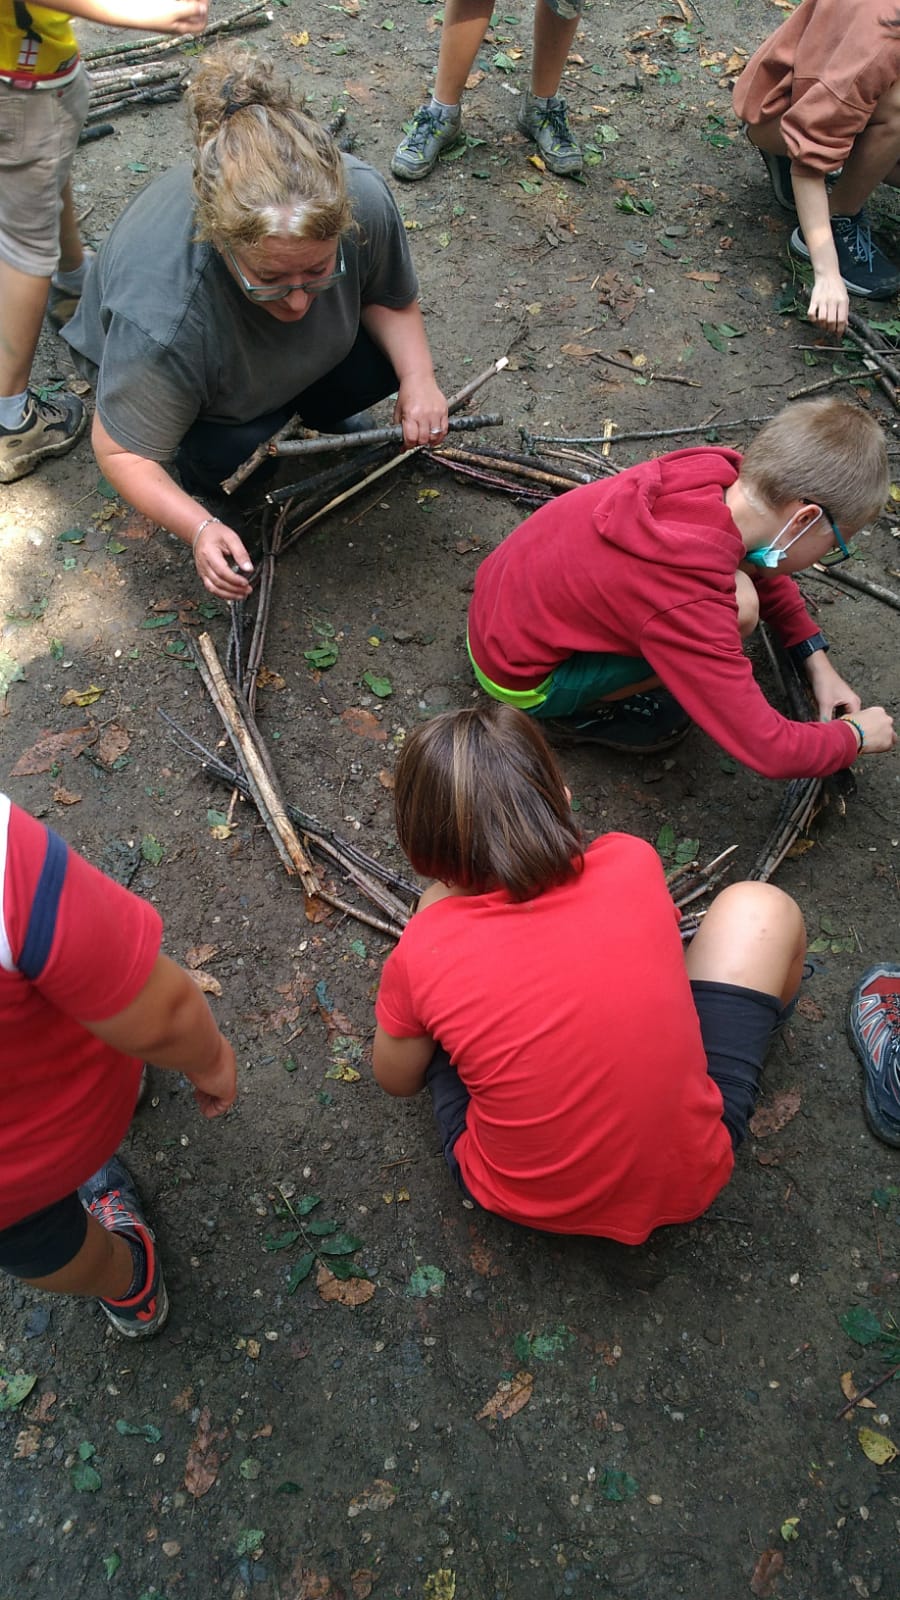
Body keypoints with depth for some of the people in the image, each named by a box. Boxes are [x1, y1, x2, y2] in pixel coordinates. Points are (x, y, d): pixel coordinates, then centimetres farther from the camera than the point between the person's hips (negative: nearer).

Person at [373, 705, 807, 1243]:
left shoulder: (420, 956, -20)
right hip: (689, 1183, 1)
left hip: (520, 1202, 0)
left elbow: (397, 1081, 2)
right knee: (759, 907, 11)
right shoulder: (635, 865, -17)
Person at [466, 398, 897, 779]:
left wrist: (817, 661, 9)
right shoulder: (689, 602, -34)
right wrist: (856, 734, -7)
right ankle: (584, 712, -2)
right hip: (519, 677, -7)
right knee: (738, 603, -22)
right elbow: (769, 750, -25)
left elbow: (760, 566, 12)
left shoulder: (713, 475, -11)